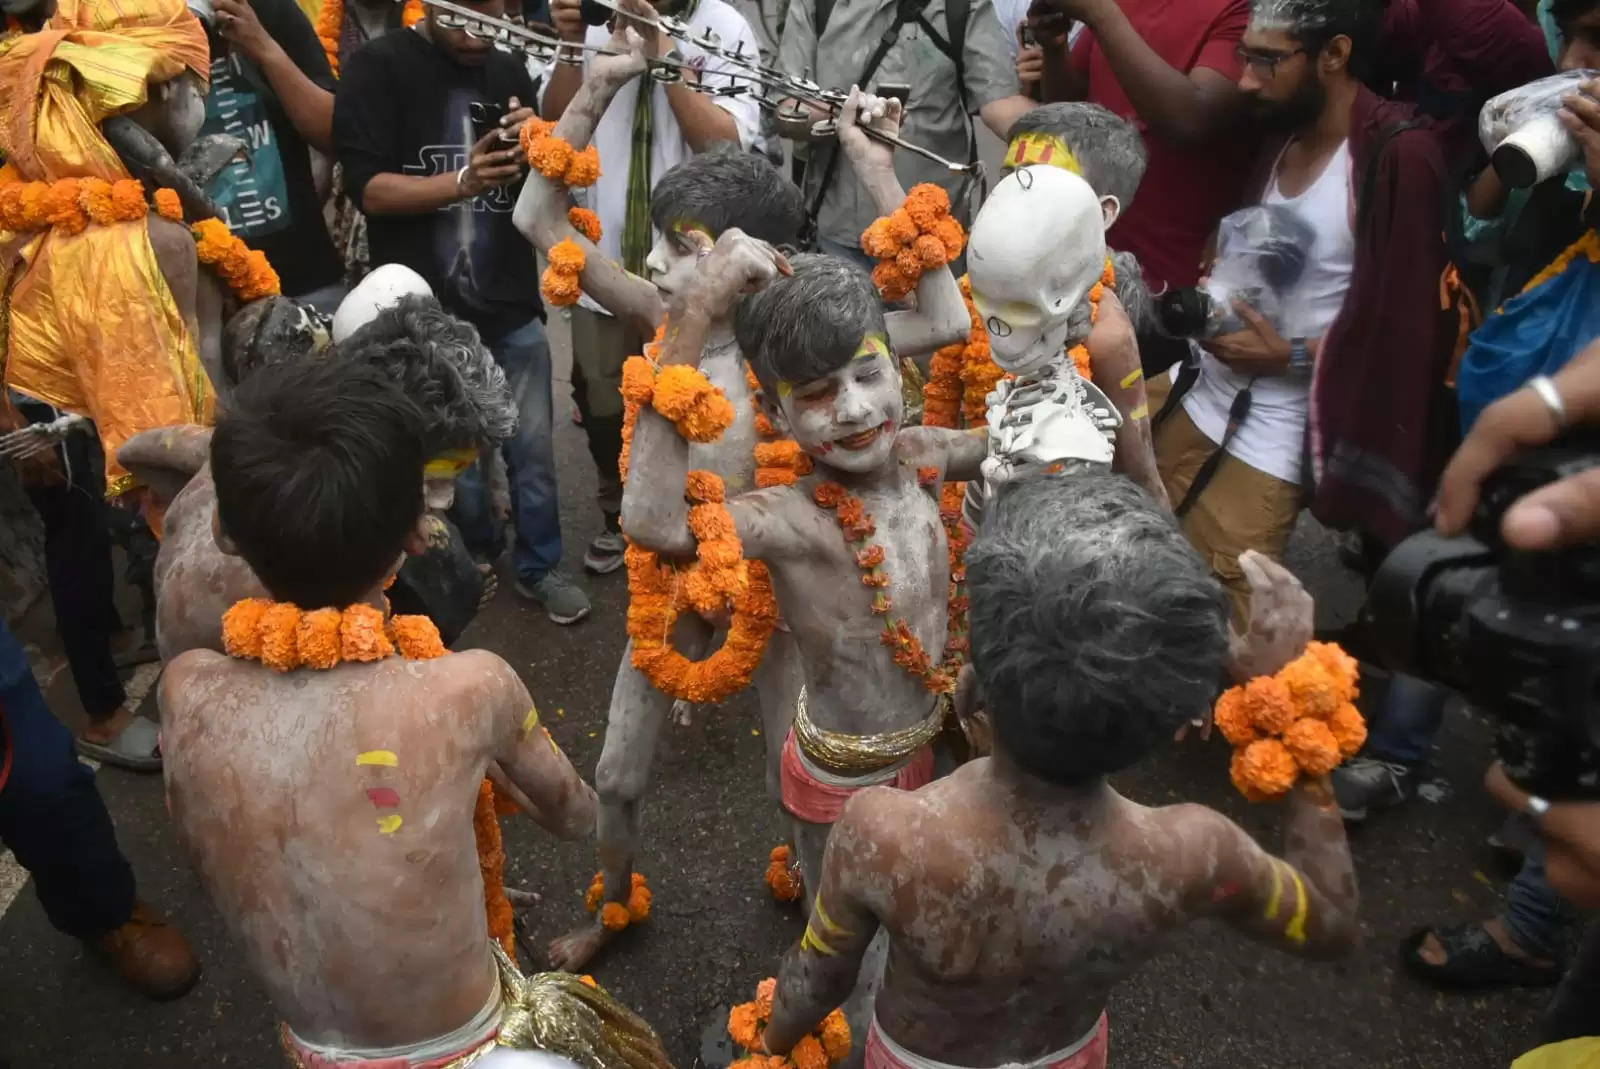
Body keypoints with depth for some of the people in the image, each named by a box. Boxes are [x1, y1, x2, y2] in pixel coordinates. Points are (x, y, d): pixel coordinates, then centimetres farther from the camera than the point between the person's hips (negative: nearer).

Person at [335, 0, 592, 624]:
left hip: (512, 303, 3)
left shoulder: (509, 70, 7)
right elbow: (368, 188, -13)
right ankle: (477, 559, 36)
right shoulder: (378, 68, -6)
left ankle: (538, 568, 23)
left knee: (533, 447, 6)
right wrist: (462, 181, -25)